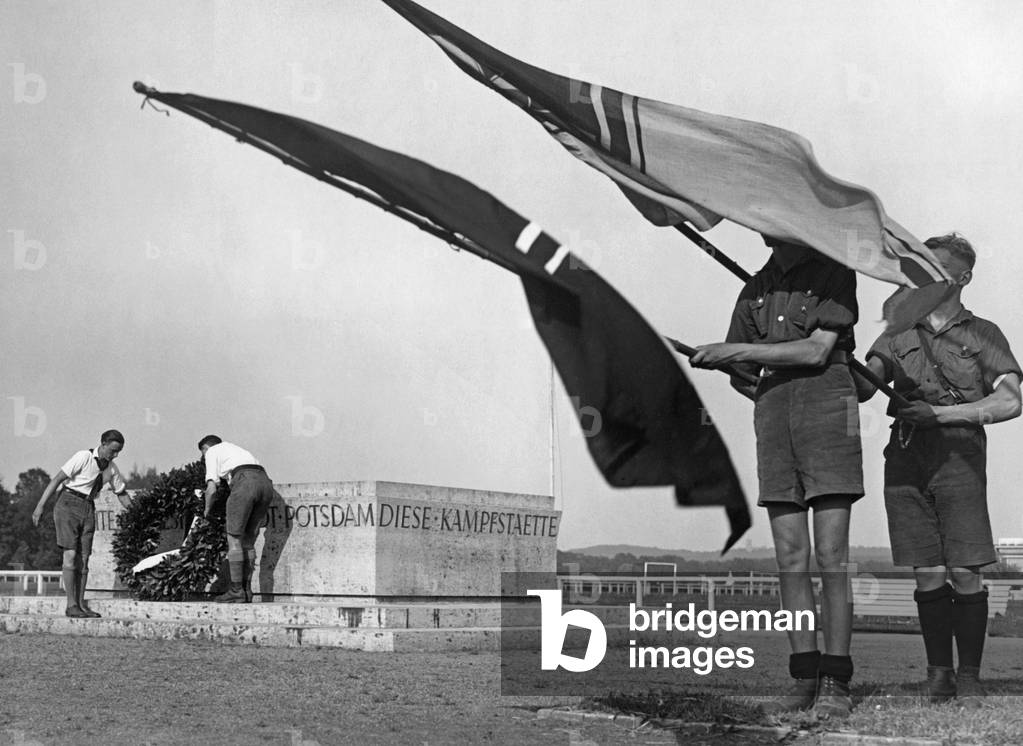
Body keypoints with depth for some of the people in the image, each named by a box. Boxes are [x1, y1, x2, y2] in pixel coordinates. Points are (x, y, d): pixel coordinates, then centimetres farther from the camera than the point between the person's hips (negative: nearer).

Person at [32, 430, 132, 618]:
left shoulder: (111, 468, 7)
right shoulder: (84, 457, -12)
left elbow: (122, 493, 19)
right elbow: (57, 479, -14)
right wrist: (40, 505, -18)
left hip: (88, 509, 6)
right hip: (69, 504, -6)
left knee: (83, 558, 2)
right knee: (70, 555, -11)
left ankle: (81, 605, 4)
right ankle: (71, 605, -11)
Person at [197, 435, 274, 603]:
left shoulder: (212, 452, 19)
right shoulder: (234, 448, 39)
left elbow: (212, 489, 10)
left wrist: (207, 511, 26)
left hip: (244, 482, -7)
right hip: (265, 481, 7)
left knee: (234, 538, 0)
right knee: (248, 540, 12)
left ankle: (236, 591, -4)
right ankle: (246, 592, 11)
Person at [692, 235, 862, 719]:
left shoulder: (833, 272, 3)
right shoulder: (756, 289, 18)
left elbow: (816, 351, -9)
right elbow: (740, 375, 21)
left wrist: (734, 351, -9)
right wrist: (770, 402, 3)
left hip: (827, 409, -5)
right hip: (772, 416, 5)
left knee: (831, 557, -8)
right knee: (790, 559, 1)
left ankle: (835, 684, -6)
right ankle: (804, 680, 4)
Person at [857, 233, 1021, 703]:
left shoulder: (982, 334, 11)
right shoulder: (897, 336, 18)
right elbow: (861, 389, 4)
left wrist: (939, 412, -12)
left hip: (959, 456, -2)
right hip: (906, 458, 2)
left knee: (965, 573, -7)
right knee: (928, 575, 0)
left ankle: (970, 677, 2)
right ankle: (938, 673, 9)